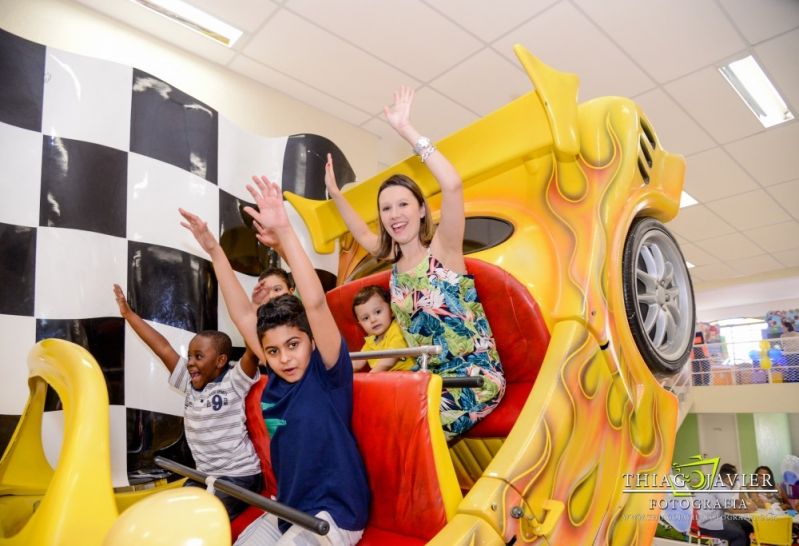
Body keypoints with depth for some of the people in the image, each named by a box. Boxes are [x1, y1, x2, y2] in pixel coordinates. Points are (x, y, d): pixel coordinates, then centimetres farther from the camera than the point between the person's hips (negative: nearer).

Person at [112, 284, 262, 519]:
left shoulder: (234, 382, -12)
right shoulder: (192, 384, 5)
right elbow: (163, 348, 5)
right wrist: (128, 313, 8)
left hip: (240, 477, -7)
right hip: (205, 477, 7)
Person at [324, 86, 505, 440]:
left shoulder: (442, 251, -10)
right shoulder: (395, 261, 8)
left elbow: (452, 184, -27)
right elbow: (362, 234, 28)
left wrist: (406, 130, -23)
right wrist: (335, 194, 25)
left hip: (476, 378, -7)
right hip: (433, 380, 7)